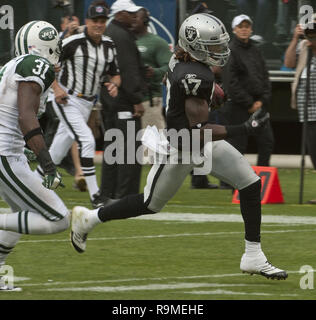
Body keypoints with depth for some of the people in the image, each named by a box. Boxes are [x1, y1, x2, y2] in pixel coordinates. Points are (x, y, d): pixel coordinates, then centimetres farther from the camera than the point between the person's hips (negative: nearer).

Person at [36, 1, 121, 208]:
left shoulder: (109, 46, 4)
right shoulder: (73, 43, -15)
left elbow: (115, 73, 13)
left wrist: (114, 84, -10)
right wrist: (56, 88, -18)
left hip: (87, 103, 7)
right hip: (67, 100, -7)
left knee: (58, 152, 13)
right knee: (87, 140, -20)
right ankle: (95, 195, -19)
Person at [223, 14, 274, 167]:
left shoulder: (255, 51, 15)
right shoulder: (230, 51, -8)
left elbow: (265, 77, 15)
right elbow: (231, 83, -14)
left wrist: (262, 100, 0)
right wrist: (249, 104, -13)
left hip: (258, 104, 7)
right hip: (238, 106, -7)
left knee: (267, 141, 4)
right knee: (237, 144, -5)